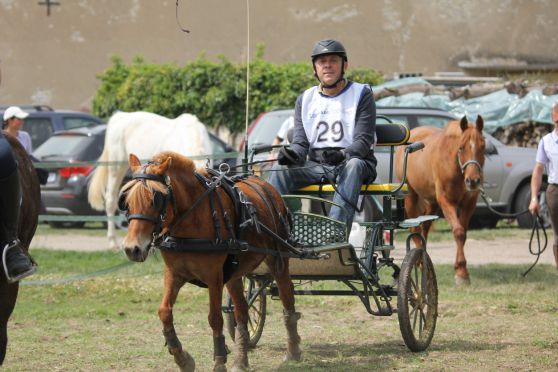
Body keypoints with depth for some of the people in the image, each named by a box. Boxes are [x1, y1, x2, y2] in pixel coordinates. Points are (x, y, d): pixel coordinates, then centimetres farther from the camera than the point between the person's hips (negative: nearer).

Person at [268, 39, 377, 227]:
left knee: (353, 166, -38)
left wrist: (342, 155, -30)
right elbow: (301, 142, 6)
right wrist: (292, 153, -20)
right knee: (280, 169, -21)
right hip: (316, 166, 4)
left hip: (352, 161, -4)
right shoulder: (304, 100, 14)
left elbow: (363, 141, -8)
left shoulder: (361, 94, 3)